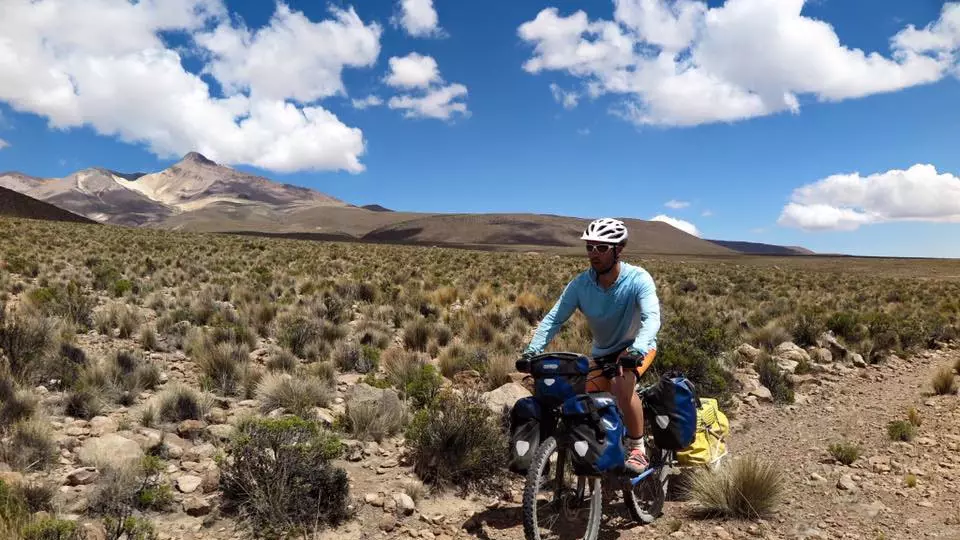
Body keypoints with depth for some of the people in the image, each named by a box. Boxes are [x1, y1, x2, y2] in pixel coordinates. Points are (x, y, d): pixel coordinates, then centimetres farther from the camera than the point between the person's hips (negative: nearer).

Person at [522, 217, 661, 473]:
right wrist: (533, 348, -35)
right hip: (601, 352, 4)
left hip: (636, 348, -4)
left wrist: (638, 349, -55)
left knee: (621, 385, -33)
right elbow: (554, 317, -20)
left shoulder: (638, 279, -25)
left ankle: (637, 450, -14)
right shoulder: (581, 283, -17)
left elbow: (651, 318, -36)